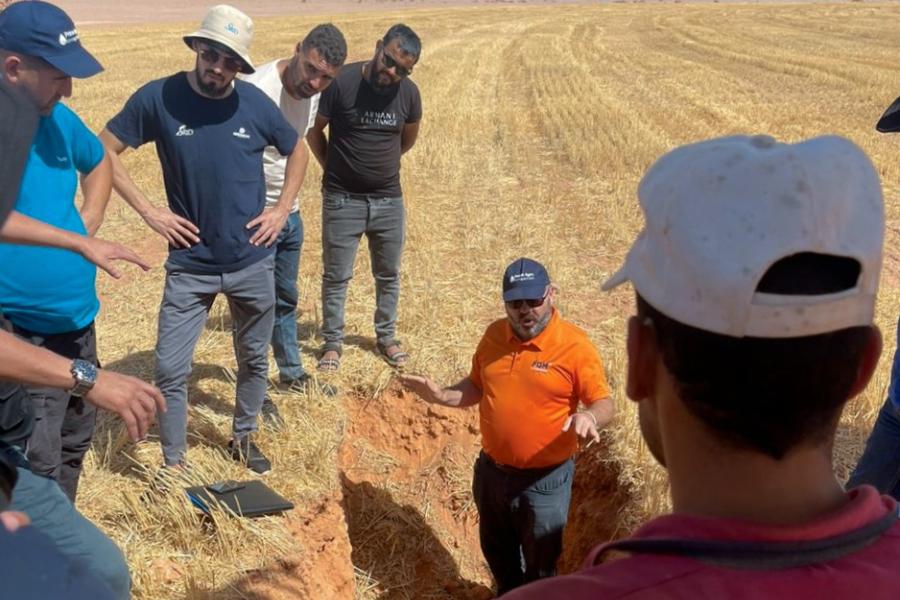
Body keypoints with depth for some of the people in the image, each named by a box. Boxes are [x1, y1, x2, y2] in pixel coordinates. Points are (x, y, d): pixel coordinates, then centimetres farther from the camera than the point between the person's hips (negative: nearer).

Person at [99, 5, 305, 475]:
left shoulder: (255, 103, -7)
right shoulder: (158, 98, -12)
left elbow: (297, 152, 11)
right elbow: (104, 151, -3)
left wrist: (282, 209, 2)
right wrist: (148, 211, -8)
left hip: (253, 263, 2)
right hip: (190, 266, -2)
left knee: (254, 359, 17)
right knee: (170, 368, -1)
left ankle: (243, 438, 40)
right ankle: (173, 463, 19)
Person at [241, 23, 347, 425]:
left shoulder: (312, 92, 0)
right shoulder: (258, 90, -25)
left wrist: (287, 203, 12)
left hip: (290, 214, 8)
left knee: (286, 298, 22)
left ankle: (292, 373, 40)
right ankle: (256, 394, 19)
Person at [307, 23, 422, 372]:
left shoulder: (409, 93, -5)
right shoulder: (341, 82, -15)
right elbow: (314, 131, 0)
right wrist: (333, 168, 6)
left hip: (389, 200, 3)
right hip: (342, 200, -3)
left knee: (389, 275, 14)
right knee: (336, 276, 6)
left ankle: (386, 337, 31)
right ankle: (332, 343, 21)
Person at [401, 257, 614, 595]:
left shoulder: (574, 345, -18)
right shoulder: (494, 335, -2)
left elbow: (605, 404, -16)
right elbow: (477, 387, 10)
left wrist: (588, 417, -37)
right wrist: (442, 396, -8)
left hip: (544, 479, -5)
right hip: (491, 470, 5)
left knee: (539, 563, 15)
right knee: (497, 551, 27)